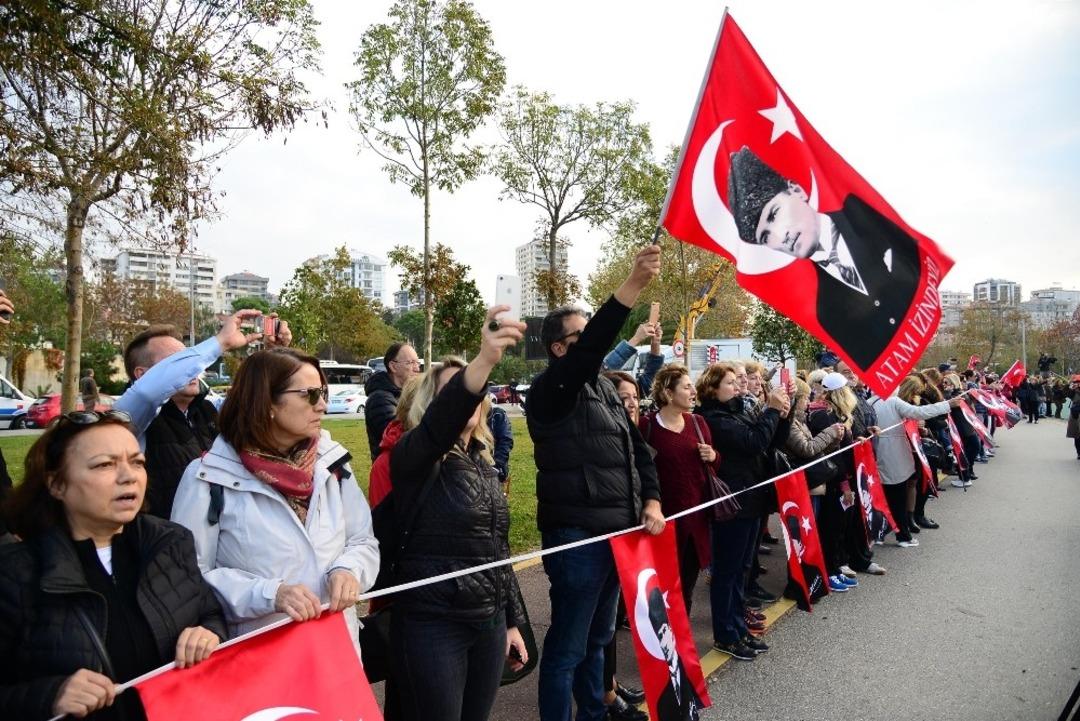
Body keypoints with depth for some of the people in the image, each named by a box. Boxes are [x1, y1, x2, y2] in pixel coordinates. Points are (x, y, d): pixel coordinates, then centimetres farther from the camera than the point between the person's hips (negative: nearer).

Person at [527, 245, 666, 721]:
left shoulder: (605, 388, 13)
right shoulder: (550, 391, -13)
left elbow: (636, 446, 16)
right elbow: (592, 348, -31)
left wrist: (651, 499, 2)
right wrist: (634, 284, -38)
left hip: (616, 531, 8)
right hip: (576, 535, -8)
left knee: (598, 637, 22)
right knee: (567, 646, 3)